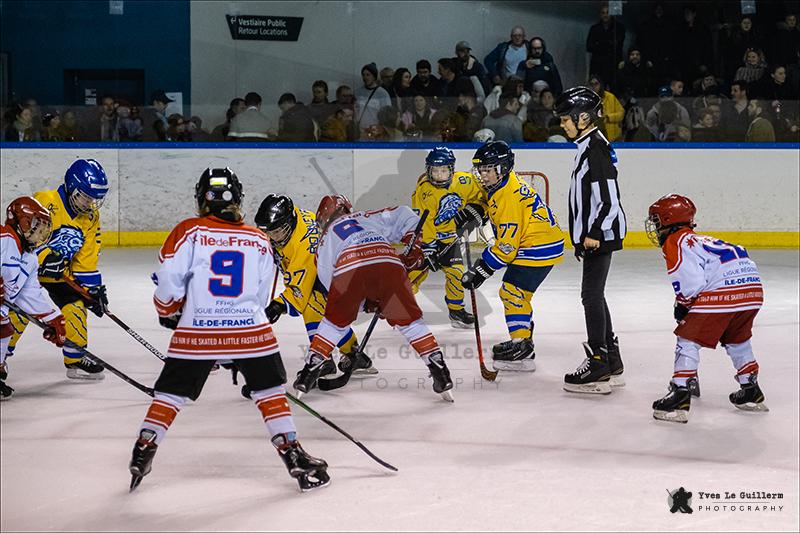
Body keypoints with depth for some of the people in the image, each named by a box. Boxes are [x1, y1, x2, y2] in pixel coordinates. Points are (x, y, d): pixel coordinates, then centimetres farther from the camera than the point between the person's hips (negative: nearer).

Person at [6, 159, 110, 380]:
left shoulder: (90, 217, -2)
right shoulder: (45, 202, -25)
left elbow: (86, 257, 3)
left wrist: (94, 287, -3)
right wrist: (45, 257, -40)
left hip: (60, 271, 6)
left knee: (75, 306, 0)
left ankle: (75, 359, 15)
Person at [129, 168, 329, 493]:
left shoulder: (188, 232, 1)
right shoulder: (259, 240, 10)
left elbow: (168, 281, -6)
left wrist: (168, 313, 16)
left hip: (197, 331, -1)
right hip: (250, 329, 1)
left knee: (170, 393, 13)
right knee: (271, 391, 14)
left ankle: (142, 453, 13)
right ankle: (293, 456, 10)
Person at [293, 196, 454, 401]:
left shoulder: (326, 236, 35)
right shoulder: (368, 217, 39)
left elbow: (327, 277, 27)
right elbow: (403, 216, 28)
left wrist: (366, 301, 28)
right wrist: (414, 249, 26)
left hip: (348, 268, -1)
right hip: (388, 262, 1)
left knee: (335, 323, 22)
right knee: (409, 321, 12)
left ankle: (309, 373, 20)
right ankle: (440, 372, 5)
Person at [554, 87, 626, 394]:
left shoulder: (597, 149, -17)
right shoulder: (589, 146, 15)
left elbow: (609, 199, -23)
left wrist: (594, 233, -21)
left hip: (600, 235, -11)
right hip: (593, 234, 11)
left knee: (591, 294, -9)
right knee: (593, 295, 14)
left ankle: (598, 366, -6)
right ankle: (612, 363, 21)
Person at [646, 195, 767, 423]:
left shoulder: (675, 243, 4)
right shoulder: (701, 239, 33)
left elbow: (690, 282, -9)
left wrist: (682, 305, 8)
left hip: (722, 292, -9)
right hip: (753, 287, 9)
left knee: (688, 338, 0)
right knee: (737, 340, 29)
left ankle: (680, 395, -7)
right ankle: (751, 391, 38)